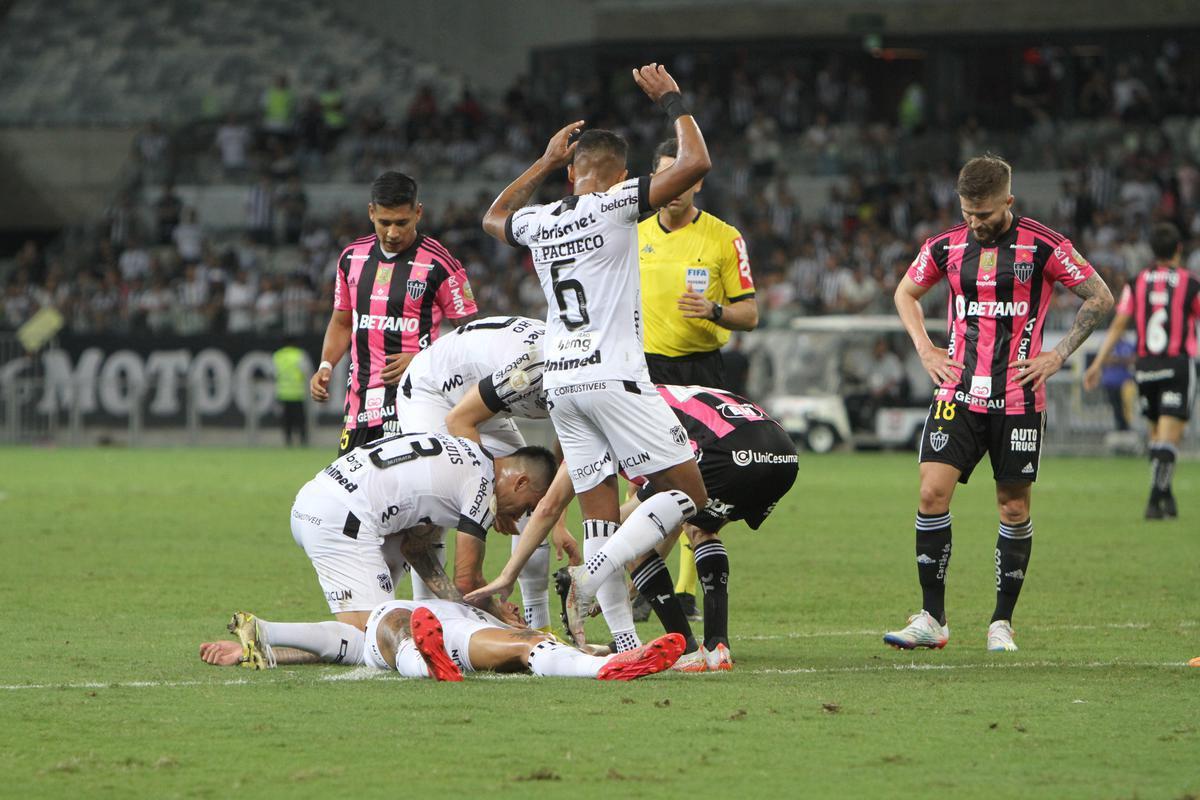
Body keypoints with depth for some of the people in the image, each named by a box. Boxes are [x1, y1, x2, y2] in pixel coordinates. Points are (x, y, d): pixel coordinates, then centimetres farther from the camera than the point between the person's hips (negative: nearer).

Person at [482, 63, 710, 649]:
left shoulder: (537, 222, 11)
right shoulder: (615, 205, -5)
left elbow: (495, 217, 37)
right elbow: (696, 163, -9)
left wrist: (546, 161, 39)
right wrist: (672, 103, 5)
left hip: (560, 381, 6)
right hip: (613, 376, -6)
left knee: (600, 512, 7)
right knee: (687, 492, -3)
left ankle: (624, 639, -2)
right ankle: (591, 577, -20)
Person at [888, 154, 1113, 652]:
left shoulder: (1044, 247, -6)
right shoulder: (945, 247, 4)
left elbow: (1100, 297, 3)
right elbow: (905, 294, 22)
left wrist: (1059, 355, -2)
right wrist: (924, 349, 9)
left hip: (1018, 399, -2)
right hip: (959, 395, 2)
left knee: (1015, 508, 1)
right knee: (933, 493, -10)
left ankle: (1003, 622, 13)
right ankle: (932, 619, -4)